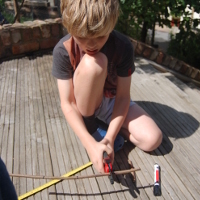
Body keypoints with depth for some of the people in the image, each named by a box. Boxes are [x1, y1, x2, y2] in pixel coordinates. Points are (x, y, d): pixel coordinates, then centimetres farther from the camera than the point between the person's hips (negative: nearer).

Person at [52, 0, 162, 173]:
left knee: (152, 140, -21)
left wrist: (109, 138, -29)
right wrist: (90, 144, -35)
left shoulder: (123, 46, -22)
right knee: (92, 63, -34)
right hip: (84, 104, -1)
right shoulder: (63, 51, -23)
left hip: (113, 101, 2)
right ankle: (90, 127, -12)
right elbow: (67, 103, -24)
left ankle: (103, 123, 2)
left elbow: (122, 97, -19)